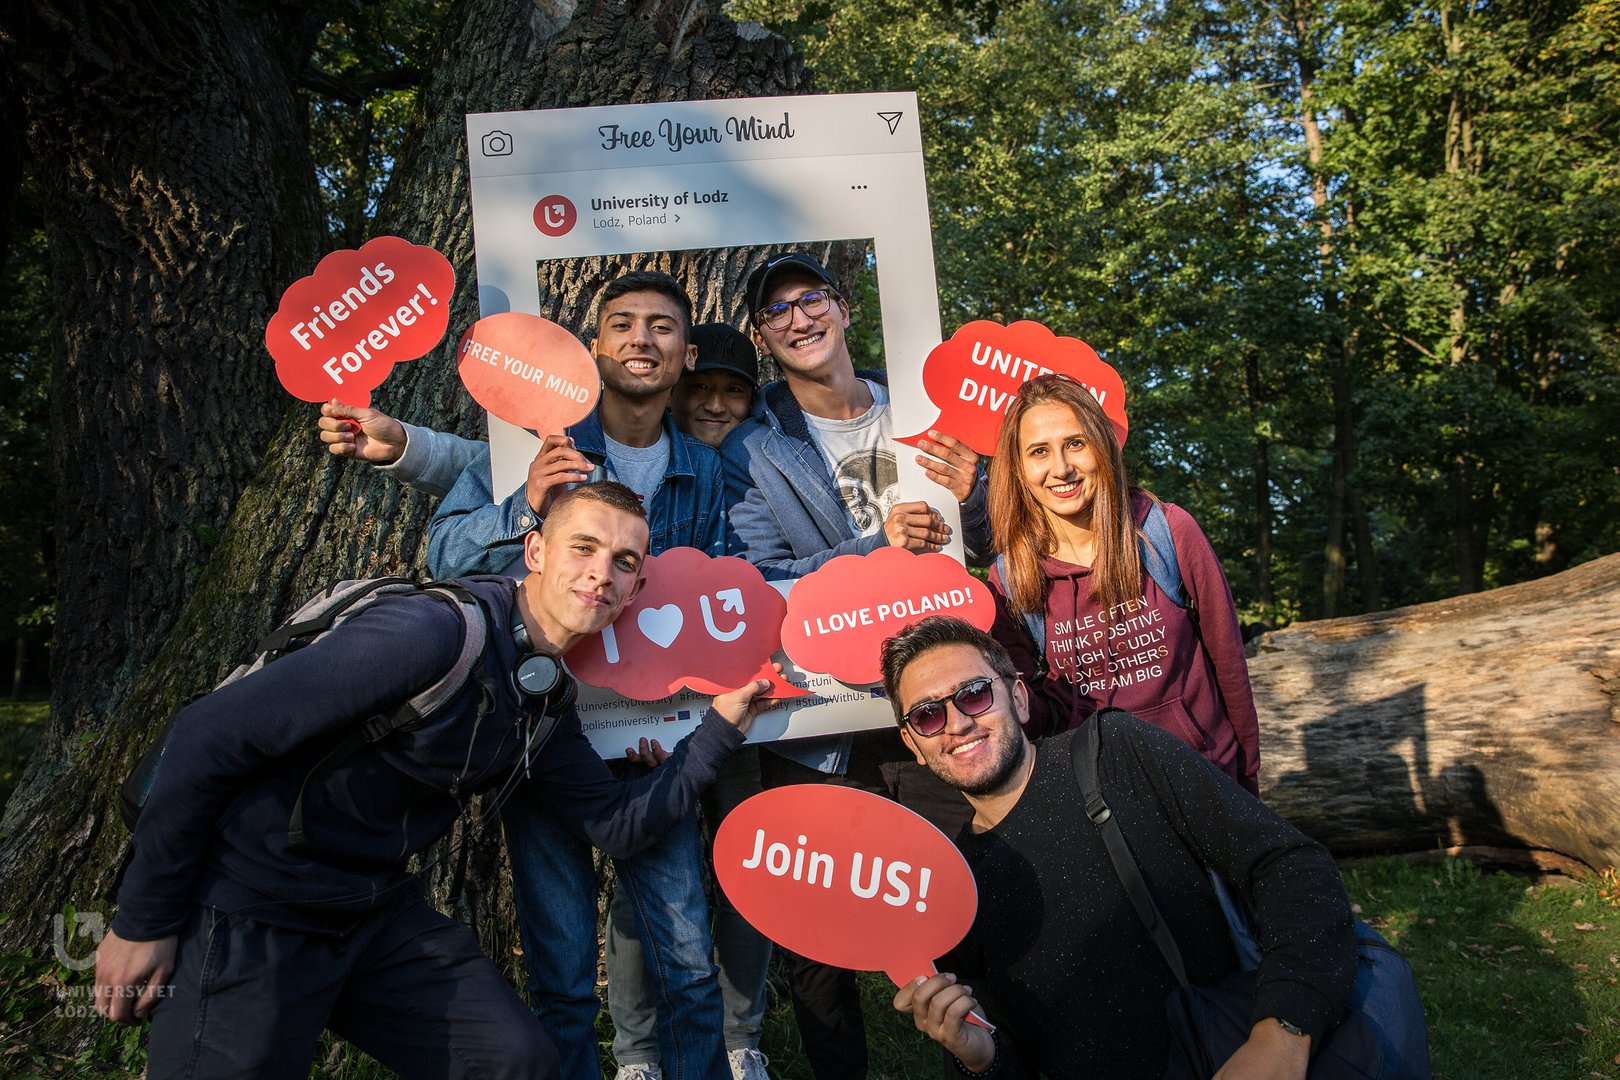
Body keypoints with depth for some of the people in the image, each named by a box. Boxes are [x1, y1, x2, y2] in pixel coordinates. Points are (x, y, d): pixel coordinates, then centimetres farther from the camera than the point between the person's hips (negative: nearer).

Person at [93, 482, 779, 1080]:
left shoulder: (546, 707, 2)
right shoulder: (432, 634, -26)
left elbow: (619, 825, 5)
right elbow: (209, 734, -23)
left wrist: (721, 727, -3)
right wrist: (143, 923, -16)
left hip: (380, 914, 8)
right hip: (249, 920, -7)